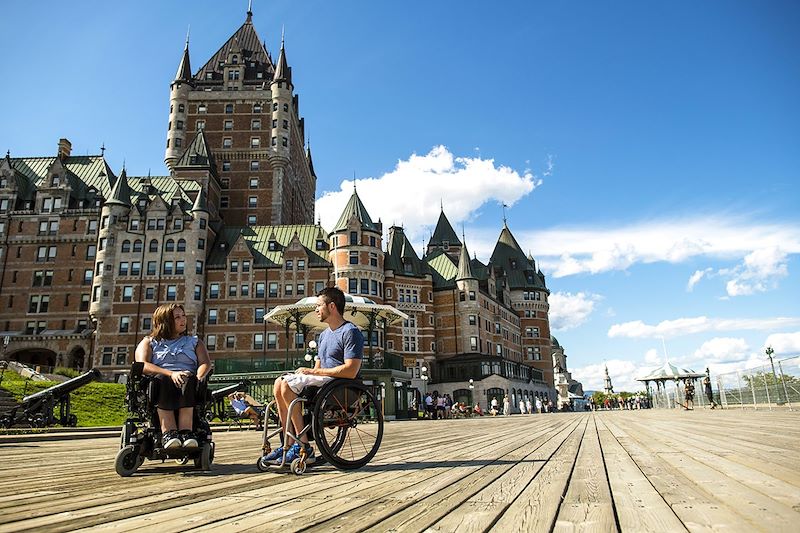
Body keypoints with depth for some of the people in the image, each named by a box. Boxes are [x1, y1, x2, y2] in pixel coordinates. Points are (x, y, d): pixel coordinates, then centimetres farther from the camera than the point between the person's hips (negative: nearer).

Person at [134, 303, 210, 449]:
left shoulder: (194, 341, 25)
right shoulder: (149, 342, 19)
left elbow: (206, 363, 9)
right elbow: (142, 365, -1)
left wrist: (198, 378, -16)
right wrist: (171, 374, -19)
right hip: (159, 387, -1)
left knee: (189, 379, -35)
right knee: (163, 380, -36)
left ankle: (185, 430, -47)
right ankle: (168, 431, -47)